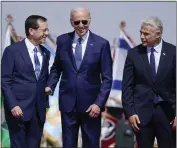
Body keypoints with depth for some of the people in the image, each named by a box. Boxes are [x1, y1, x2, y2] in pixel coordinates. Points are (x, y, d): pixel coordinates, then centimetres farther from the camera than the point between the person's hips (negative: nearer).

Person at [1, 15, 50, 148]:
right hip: (18, 108, -5)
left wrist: (45, 103, 12)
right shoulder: (12, 50, -6)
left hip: (39, 109, 5)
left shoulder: (45, 53, 11)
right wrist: (13, 105, -16)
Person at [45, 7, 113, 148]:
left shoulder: (101, 44, -6)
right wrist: (50, 86, -3)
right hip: (67, 102, 2)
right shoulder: (62, 40, 2)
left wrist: (99, 103, -13)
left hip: (91, 103, -2)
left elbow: (107, 78, -5)